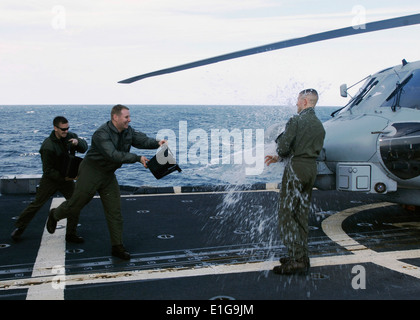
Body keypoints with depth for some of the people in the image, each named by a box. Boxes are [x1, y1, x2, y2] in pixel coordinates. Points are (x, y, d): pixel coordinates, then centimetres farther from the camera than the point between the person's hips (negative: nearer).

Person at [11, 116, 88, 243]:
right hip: (51, 179, -5)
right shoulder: (48, 147, -25)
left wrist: (77, 142, -23)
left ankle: (71, 234, 5)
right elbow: (48, 171, -21)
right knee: (37, 204, 3)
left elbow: (84, 147, -2)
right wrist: (63, 178, -24)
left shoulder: (69, 136, -7)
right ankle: (19, 228, 23)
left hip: (66, 177, 5)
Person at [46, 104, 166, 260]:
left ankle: (117, 247, 9)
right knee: (76, 204, 8)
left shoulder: (128, 131, -2)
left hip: (108, 174, 7)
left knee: (114, 211, 3)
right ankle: (54, 215, 41)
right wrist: (138, 158, -37)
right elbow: (113, 155, -36)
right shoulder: (102, 134, -27)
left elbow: (141, 139, -8)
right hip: (91, 172, -6)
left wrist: (156, 143, -28)